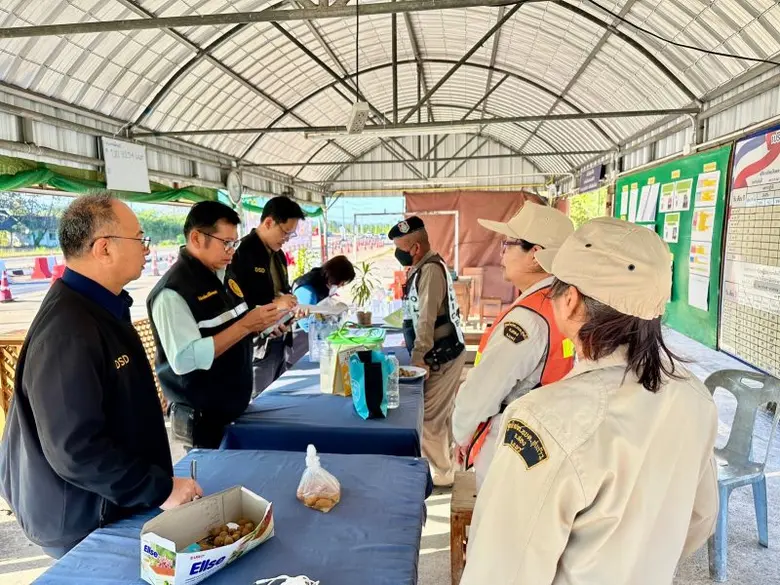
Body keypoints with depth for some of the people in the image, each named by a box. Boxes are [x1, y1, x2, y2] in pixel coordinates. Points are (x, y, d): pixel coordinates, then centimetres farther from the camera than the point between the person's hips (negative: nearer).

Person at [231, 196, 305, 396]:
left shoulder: (278, 255, 13)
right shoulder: (242, 252, -15)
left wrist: (292, 306, 5)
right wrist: (273, 304, -21)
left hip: (280, 342, 9)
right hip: (257, 345, -8)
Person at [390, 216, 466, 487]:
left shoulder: (430, 270, -19)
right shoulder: (424, 267, 12)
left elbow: (427, 319, -22)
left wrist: (418, 359, -20)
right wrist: (418, 352, 15)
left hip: (441, 356, -10)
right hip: (441, 352, 10)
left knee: (429, 416, -3)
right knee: (440, 414, 20)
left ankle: (440, 474, 12)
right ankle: (444, 464, 34)